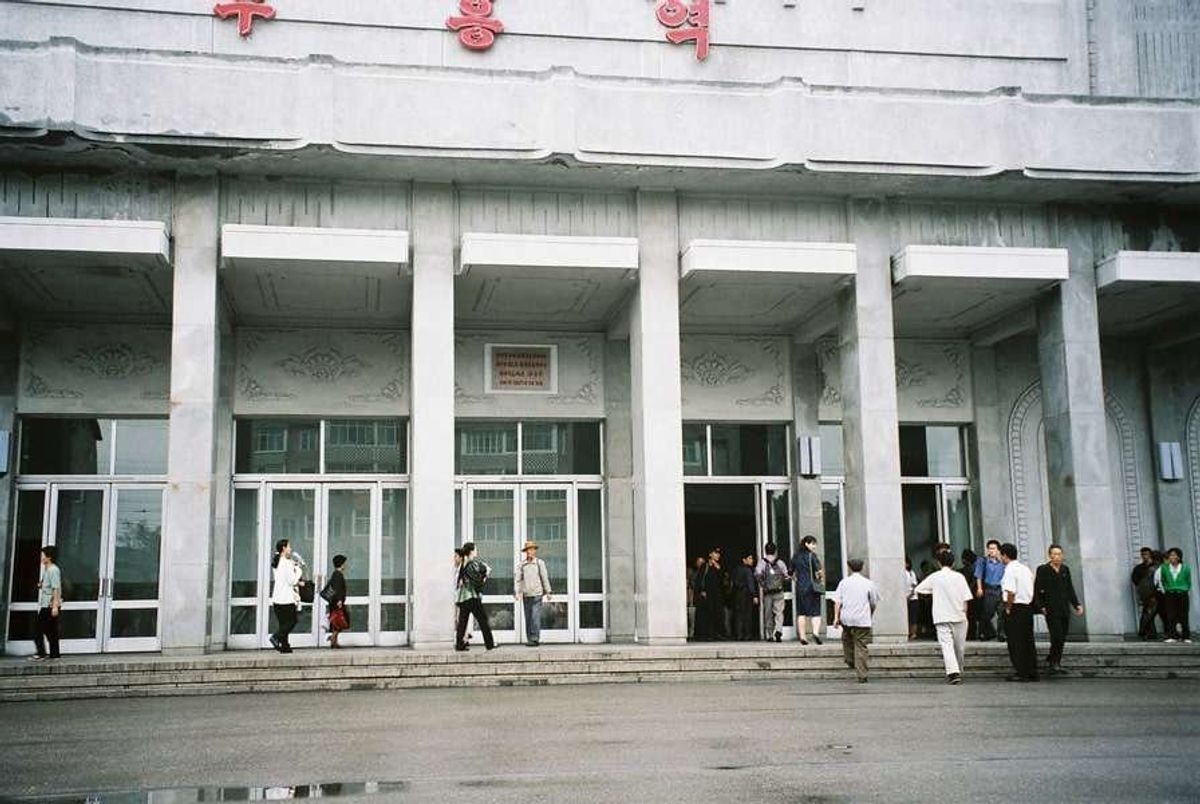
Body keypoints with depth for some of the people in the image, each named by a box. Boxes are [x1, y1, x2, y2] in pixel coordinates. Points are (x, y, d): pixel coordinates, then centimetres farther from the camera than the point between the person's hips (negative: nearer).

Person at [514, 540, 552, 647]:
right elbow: (517, 579, 2)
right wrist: (516, 592, -7)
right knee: (528, 617, 6)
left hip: (537, 594, -2)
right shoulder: (520, 564, 4)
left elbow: (545, 578, 6)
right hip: (526, 595, 2)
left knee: (535, 617, -10)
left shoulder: (540, 563, 1)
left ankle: (535, 638, -10)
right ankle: (529, 639, 13)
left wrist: (547, 592, 8)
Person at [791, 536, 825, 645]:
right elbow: (819, 571, -16)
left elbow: (792, 573, 14)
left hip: (800, 587, 5)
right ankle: (816, 632, -19)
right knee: (815, 612, 0)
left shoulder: (796, 556, 9)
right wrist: (822, 579, 2)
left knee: (801, 612, 8)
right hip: (812, 586, -4)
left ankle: (802, 636, 7)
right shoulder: (812, 555, -8)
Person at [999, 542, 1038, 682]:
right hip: (1028, 606, 8)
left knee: (1015, 642, -1)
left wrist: (1008, 608, -12)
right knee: (1028, 640, 11)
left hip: (1015, 608, -8)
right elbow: (1032, 590, 14)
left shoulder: (1010, 569, -13)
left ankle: (1020, 672, -1)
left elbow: (1011, 592, -21)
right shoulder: (1025, 569, 14)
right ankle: (1032, 672, 14)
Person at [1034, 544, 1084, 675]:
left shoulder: (1065, 569, 12)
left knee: (1062, 639, 8)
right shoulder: (1043, 570, -5)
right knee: (1057, 637, -13)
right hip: (1051, 610, -6)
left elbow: (1070, 589, 18)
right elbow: (1037, 590, -6)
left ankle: (1051, 662, 18)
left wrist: (1076, 605, 13)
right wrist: (1040, 606, -14)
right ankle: (1054, 664, -2)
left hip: (1064, 610, 6)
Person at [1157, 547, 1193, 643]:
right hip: (1169, 595, 0)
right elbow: (1160, 580, 14)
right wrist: (1164, 591, 9)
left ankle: (1186, 636, 7)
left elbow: (1189, 582, 12)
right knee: (1170, 615, -6)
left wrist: (1186, 592, 9)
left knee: (1183, 616, 0)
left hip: (1182, 595, 0)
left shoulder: (1186, 568, 3)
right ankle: (1171, 636, -5)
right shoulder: (1164, 568, 4)